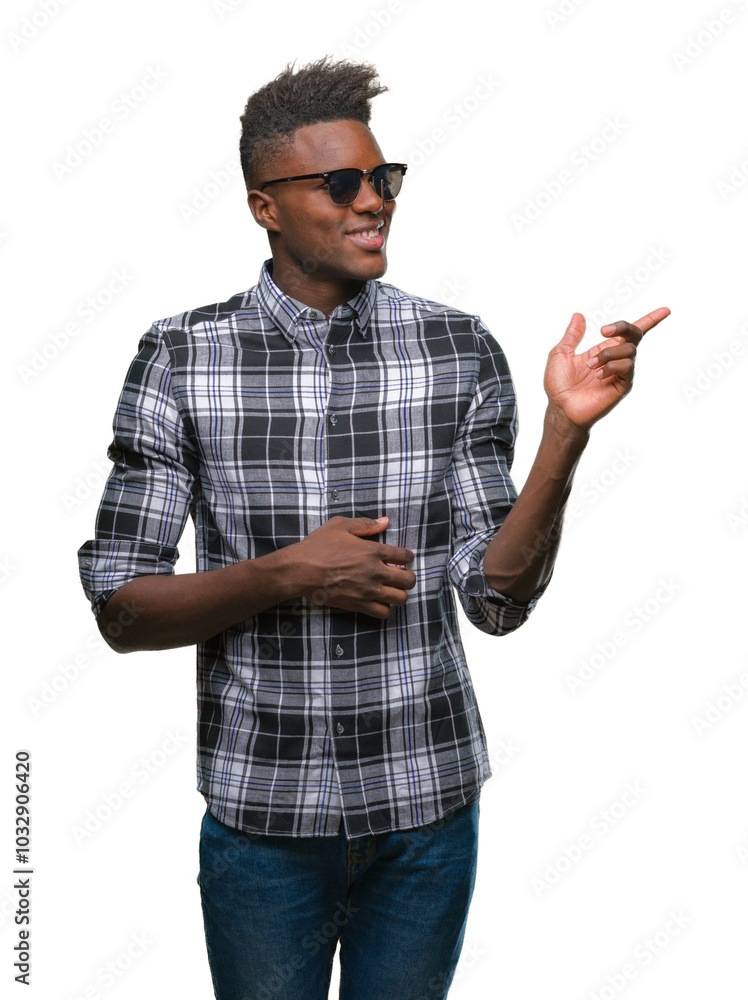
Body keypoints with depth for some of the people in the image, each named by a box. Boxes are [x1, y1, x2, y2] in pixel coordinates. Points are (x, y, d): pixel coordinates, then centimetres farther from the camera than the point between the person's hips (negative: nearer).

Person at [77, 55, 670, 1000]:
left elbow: (499, 599, -6)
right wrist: (285, 575, -20)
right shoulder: (181, 358, -7)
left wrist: (566, 430, -19)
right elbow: (120, 608, -7)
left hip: (428, 810, 1)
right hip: (260, 812, -1)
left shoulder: (460, 349, -4)